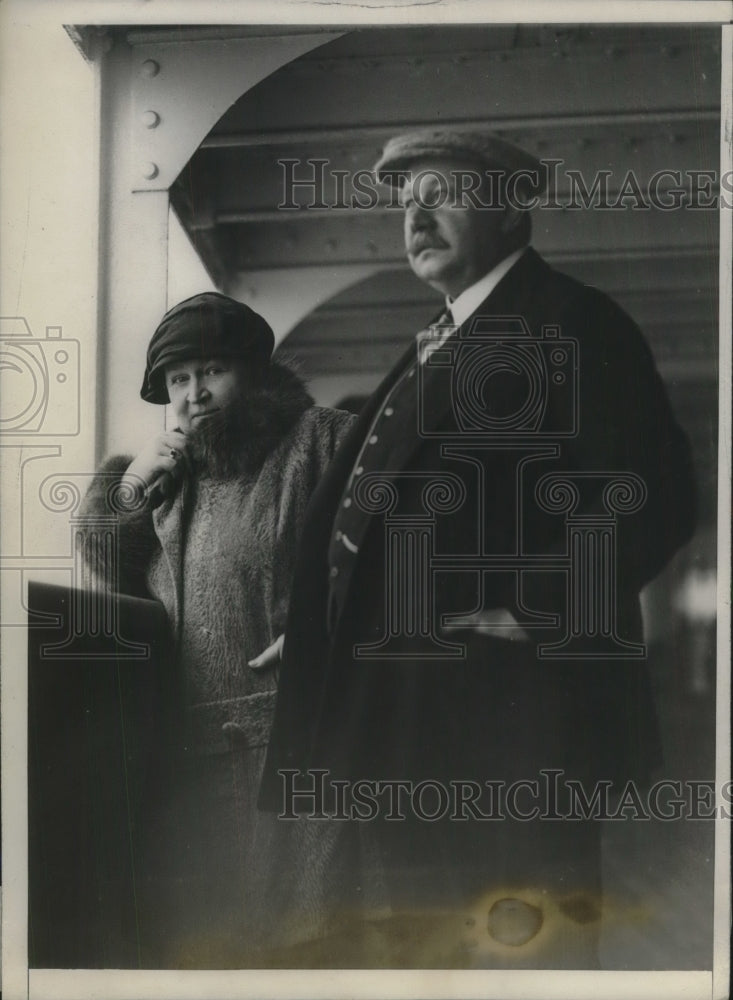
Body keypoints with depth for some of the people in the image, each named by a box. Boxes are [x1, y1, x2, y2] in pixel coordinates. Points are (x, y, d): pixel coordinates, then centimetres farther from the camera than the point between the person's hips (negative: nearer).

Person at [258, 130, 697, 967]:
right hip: (402, 720, 9)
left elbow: (652, 492, -15)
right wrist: (318, 634, 11)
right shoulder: (435, 346, 21)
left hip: (503, 719, -9)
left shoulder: (573, 322, -5)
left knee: (515, 949, 0)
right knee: (410, 950, 18)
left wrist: (528, 616, -17)